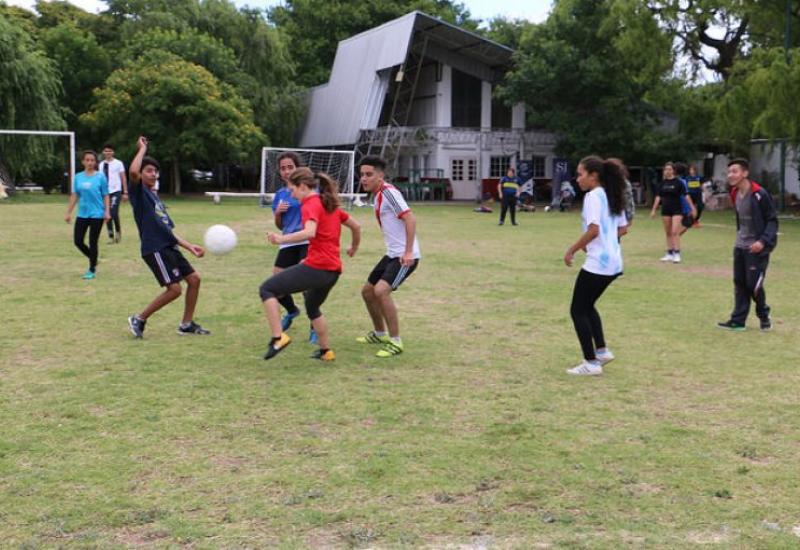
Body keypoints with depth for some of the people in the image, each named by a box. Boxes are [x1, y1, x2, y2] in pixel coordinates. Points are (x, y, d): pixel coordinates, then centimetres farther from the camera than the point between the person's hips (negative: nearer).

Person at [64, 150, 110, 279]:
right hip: (82, 214, 4)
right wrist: (69, 213, 10)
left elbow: (105, 196, -2)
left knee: (93, 242, -1)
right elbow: (74, 196, 11)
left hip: (97, 214, -4)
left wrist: (107, 212, -10)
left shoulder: (100, 177, -4)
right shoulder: (78, 177, 5)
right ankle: (93, 261, 28)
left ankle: (92, 270, 14)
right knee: (78, 241, 3)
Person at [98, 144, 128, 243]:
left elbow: (123, 178, 2)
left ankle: (118, 231, 5)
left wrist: (125, 192, -3)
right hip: (105, 192, 4)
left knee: (114, 213, -19)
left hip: (116, 191, -4)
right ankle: (111, 237, 13)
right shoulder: (101, 165, 11)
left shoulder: (118, 163, 1)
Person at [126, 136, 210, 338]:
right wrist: (142, 148, -11)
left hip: (169, 247, 9)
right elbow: (133, 172, -26)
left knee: (194, 279, 7)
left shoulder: (155, 198, 23)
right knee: (174, 288, -13)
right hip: (154, 249, -9)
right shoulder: (138, 192, -1)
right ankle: (139, 319, 3)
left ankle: (187, 324, 19)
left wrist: (190, 246, 13)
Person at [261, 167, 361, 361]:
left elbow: (310, 232, -27)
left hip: (316, 266, -9)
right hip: (333, 270, 9)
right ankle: (326, 351, 37)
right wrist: (353, 248, 42)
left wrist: (281, 239, -28)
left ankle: (278, 337, -16)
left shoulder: (310, 205, -8)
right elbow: (356, 226, 27)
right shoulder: (330, 204, 18)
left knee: (267, 289, -5)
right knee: (312, 307, 32)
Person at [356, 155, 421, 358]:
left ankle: (395, 342, -13)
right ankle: (380, 333, 35)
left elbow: (410, 219, -23)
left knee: (381, 290, -24)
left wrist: (408, 252, -27)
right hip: (392, 254, 10)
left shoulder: (389, 193, -16)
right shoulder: (378, 195, 12)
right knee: (367, 290, 16)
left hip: (405, 256, -10)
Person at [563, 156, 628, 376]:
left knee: (578, 310, 2)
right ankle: (601, 351, 22)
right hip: (613, 262, 9)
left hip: (597, 263, -9)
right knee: (587, 306, 24)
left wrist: (572, 250, -15)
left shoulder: (593, 196, -14)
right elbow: (622, 228, 16)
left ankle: (591, 363, 2)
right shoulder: (612, 196, 13)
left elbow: (593, 230, -24)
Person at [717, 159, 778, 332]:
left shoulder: (759, 194, -16)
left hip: (757, 247, -7)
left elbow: (773, 220, -13)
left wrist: (763, 241, -23)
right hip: (740, 246, 7)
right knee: (739, 284, 5)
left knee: (753, 285, -4)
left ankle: (764, 315, 20)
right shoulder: (735, 194, 6)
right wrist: (740, 236, 13)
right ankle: (738, 320, 10)